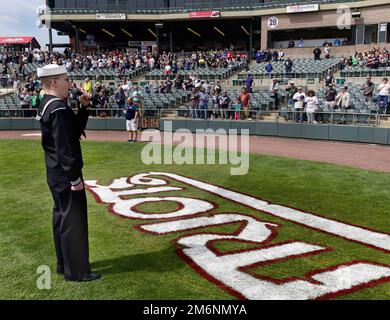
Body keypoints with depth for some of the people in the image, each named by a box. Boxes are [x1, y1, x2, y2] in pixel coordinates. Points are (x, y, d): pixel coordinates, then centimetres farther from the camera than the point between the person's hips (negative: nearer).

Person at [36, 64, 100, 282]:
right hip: (65, 175, -10)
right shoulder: (59, 108, -21)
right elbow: (65, 147, -25)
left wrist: (84, 107, 5)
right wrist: (75, 178, -20)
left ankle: (65, 264, 32)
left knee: (62, 217, 18)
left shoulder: (46, 105, 11)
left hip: (55, 174, 10)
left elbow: (76, 129, 16)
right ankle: (76, 271, 12)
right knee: (73, 219, 0)